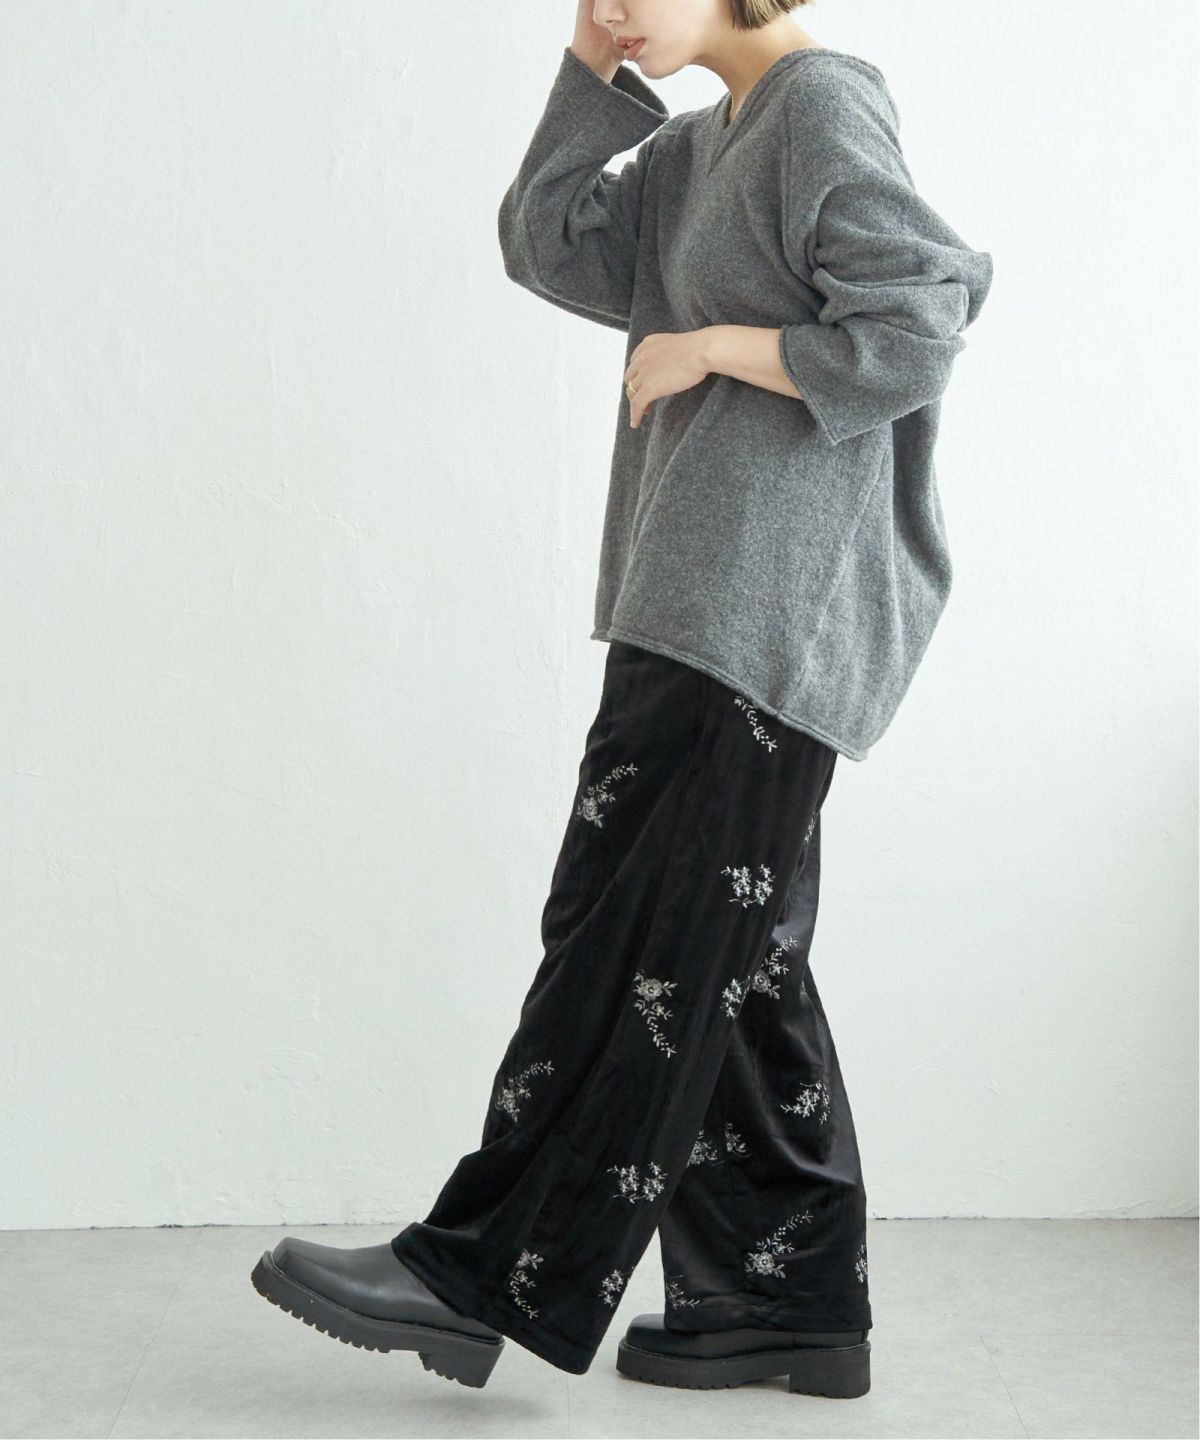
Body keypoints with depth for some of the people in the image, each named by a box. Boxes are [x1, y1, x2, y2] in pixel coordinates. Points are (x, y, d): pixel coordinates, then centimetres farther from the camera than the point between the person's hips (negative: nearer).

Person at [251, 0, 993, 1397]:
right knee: (729, 954, 9)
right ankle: (790, 1299, 16)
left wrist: (715, 346, -10)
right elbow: (552, 247, 16)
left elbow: (913, 334, -16)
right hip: (705, 608, 10)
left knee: (637, 938, -6)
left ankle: (486, 1276, 2)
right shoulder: (704, 142, 21)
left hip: (765, 608, -10)